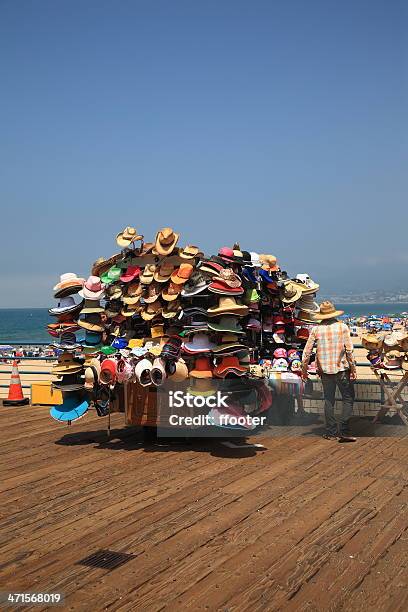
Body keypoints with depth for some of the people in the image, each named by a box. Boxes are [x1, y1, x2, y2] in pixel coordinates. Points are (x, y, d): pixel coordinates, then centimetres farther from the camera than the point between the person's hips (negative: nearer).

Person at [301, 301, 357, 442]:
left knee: (329, 400, 12)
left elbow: (307, 351, 2)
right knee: (348, 399, 5)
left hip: (325, 370, 3)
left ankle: (331, 432, 14)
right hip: (342, 369, -2)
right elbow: (349, 350, -9)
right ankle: (344, 431, -5)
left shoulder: (316, 329, 1)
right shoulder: (342, 327, -4)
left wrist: (304, 369, 12)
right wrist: (353, 369, -4)